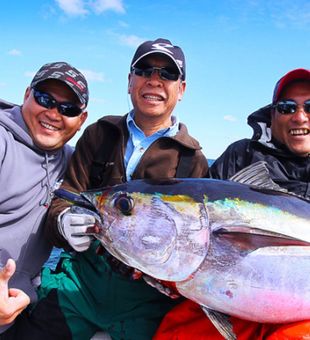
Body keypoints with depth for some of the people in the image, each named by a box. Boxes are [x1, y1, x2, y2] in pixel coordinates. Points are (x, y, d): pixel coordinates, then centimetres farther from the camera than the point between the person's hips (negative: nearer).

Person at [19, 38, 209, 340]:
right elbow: (64, 198, 3)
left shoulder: (192, 160, 1)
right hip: (82, 277, 2)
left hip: (144, 295, -1)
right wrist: (65, 222, -22)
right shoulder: (99, 134, 7)